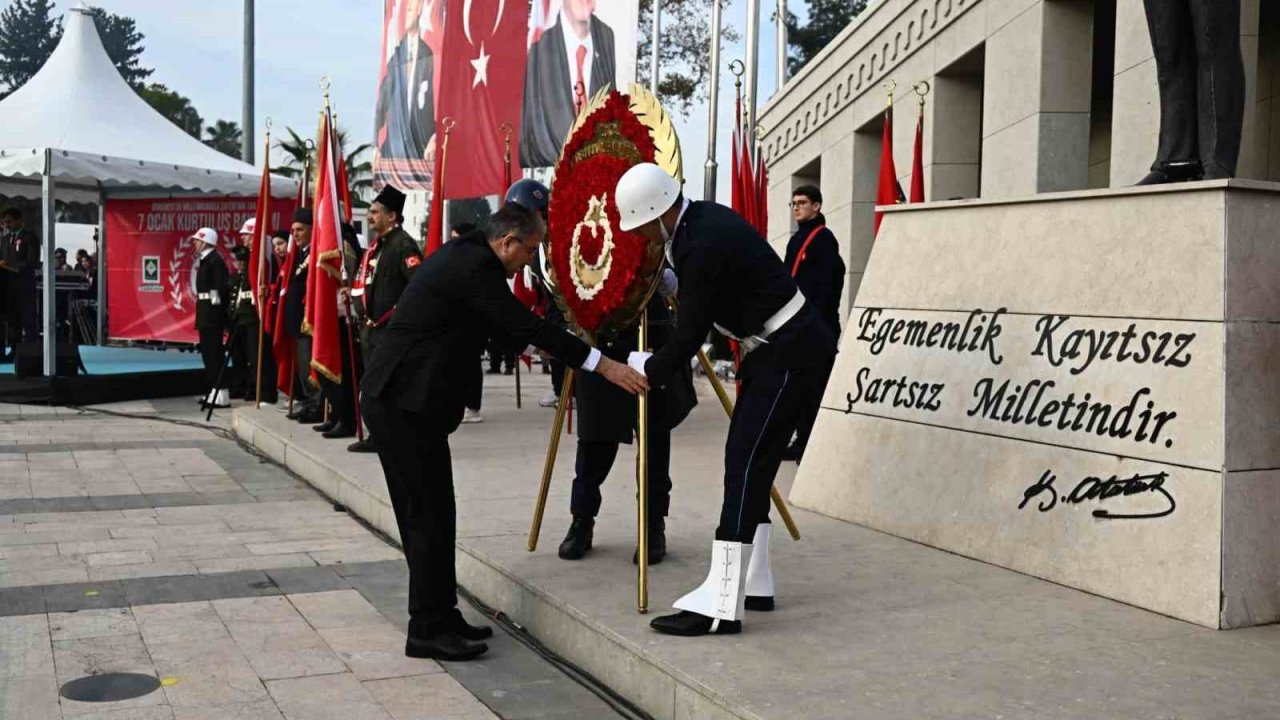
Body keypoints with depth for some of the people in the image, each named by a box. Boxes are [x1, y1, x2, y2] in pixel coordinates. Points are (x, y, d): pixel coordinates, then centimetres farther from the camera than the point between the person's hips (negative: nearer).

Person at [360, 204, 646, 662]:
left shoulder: (462, 255, 14)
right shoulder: (475, 266, -16)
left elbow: (512, 325, 24)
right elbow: (527, 328, -19)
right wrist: (605, 366, -17)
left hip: (395, 398, 10)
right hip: (405, 404, -10)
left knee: (424, 515, 14)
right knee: (431, 516, -4)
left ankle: (440, 618, 21)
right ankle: (428, 630, 4)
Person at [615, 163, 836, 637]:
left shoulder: (703, 246, -24)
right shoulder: (702, 219, 7)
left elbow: (689, 336, -19)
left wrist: (646, 370, -2)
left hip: (791, 356, -10)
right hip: (778, 349, 10)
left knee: (745, 467, -14)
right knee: (751, 465, 12)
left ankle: (720, 606, -14)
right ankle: (752, 584, 20)